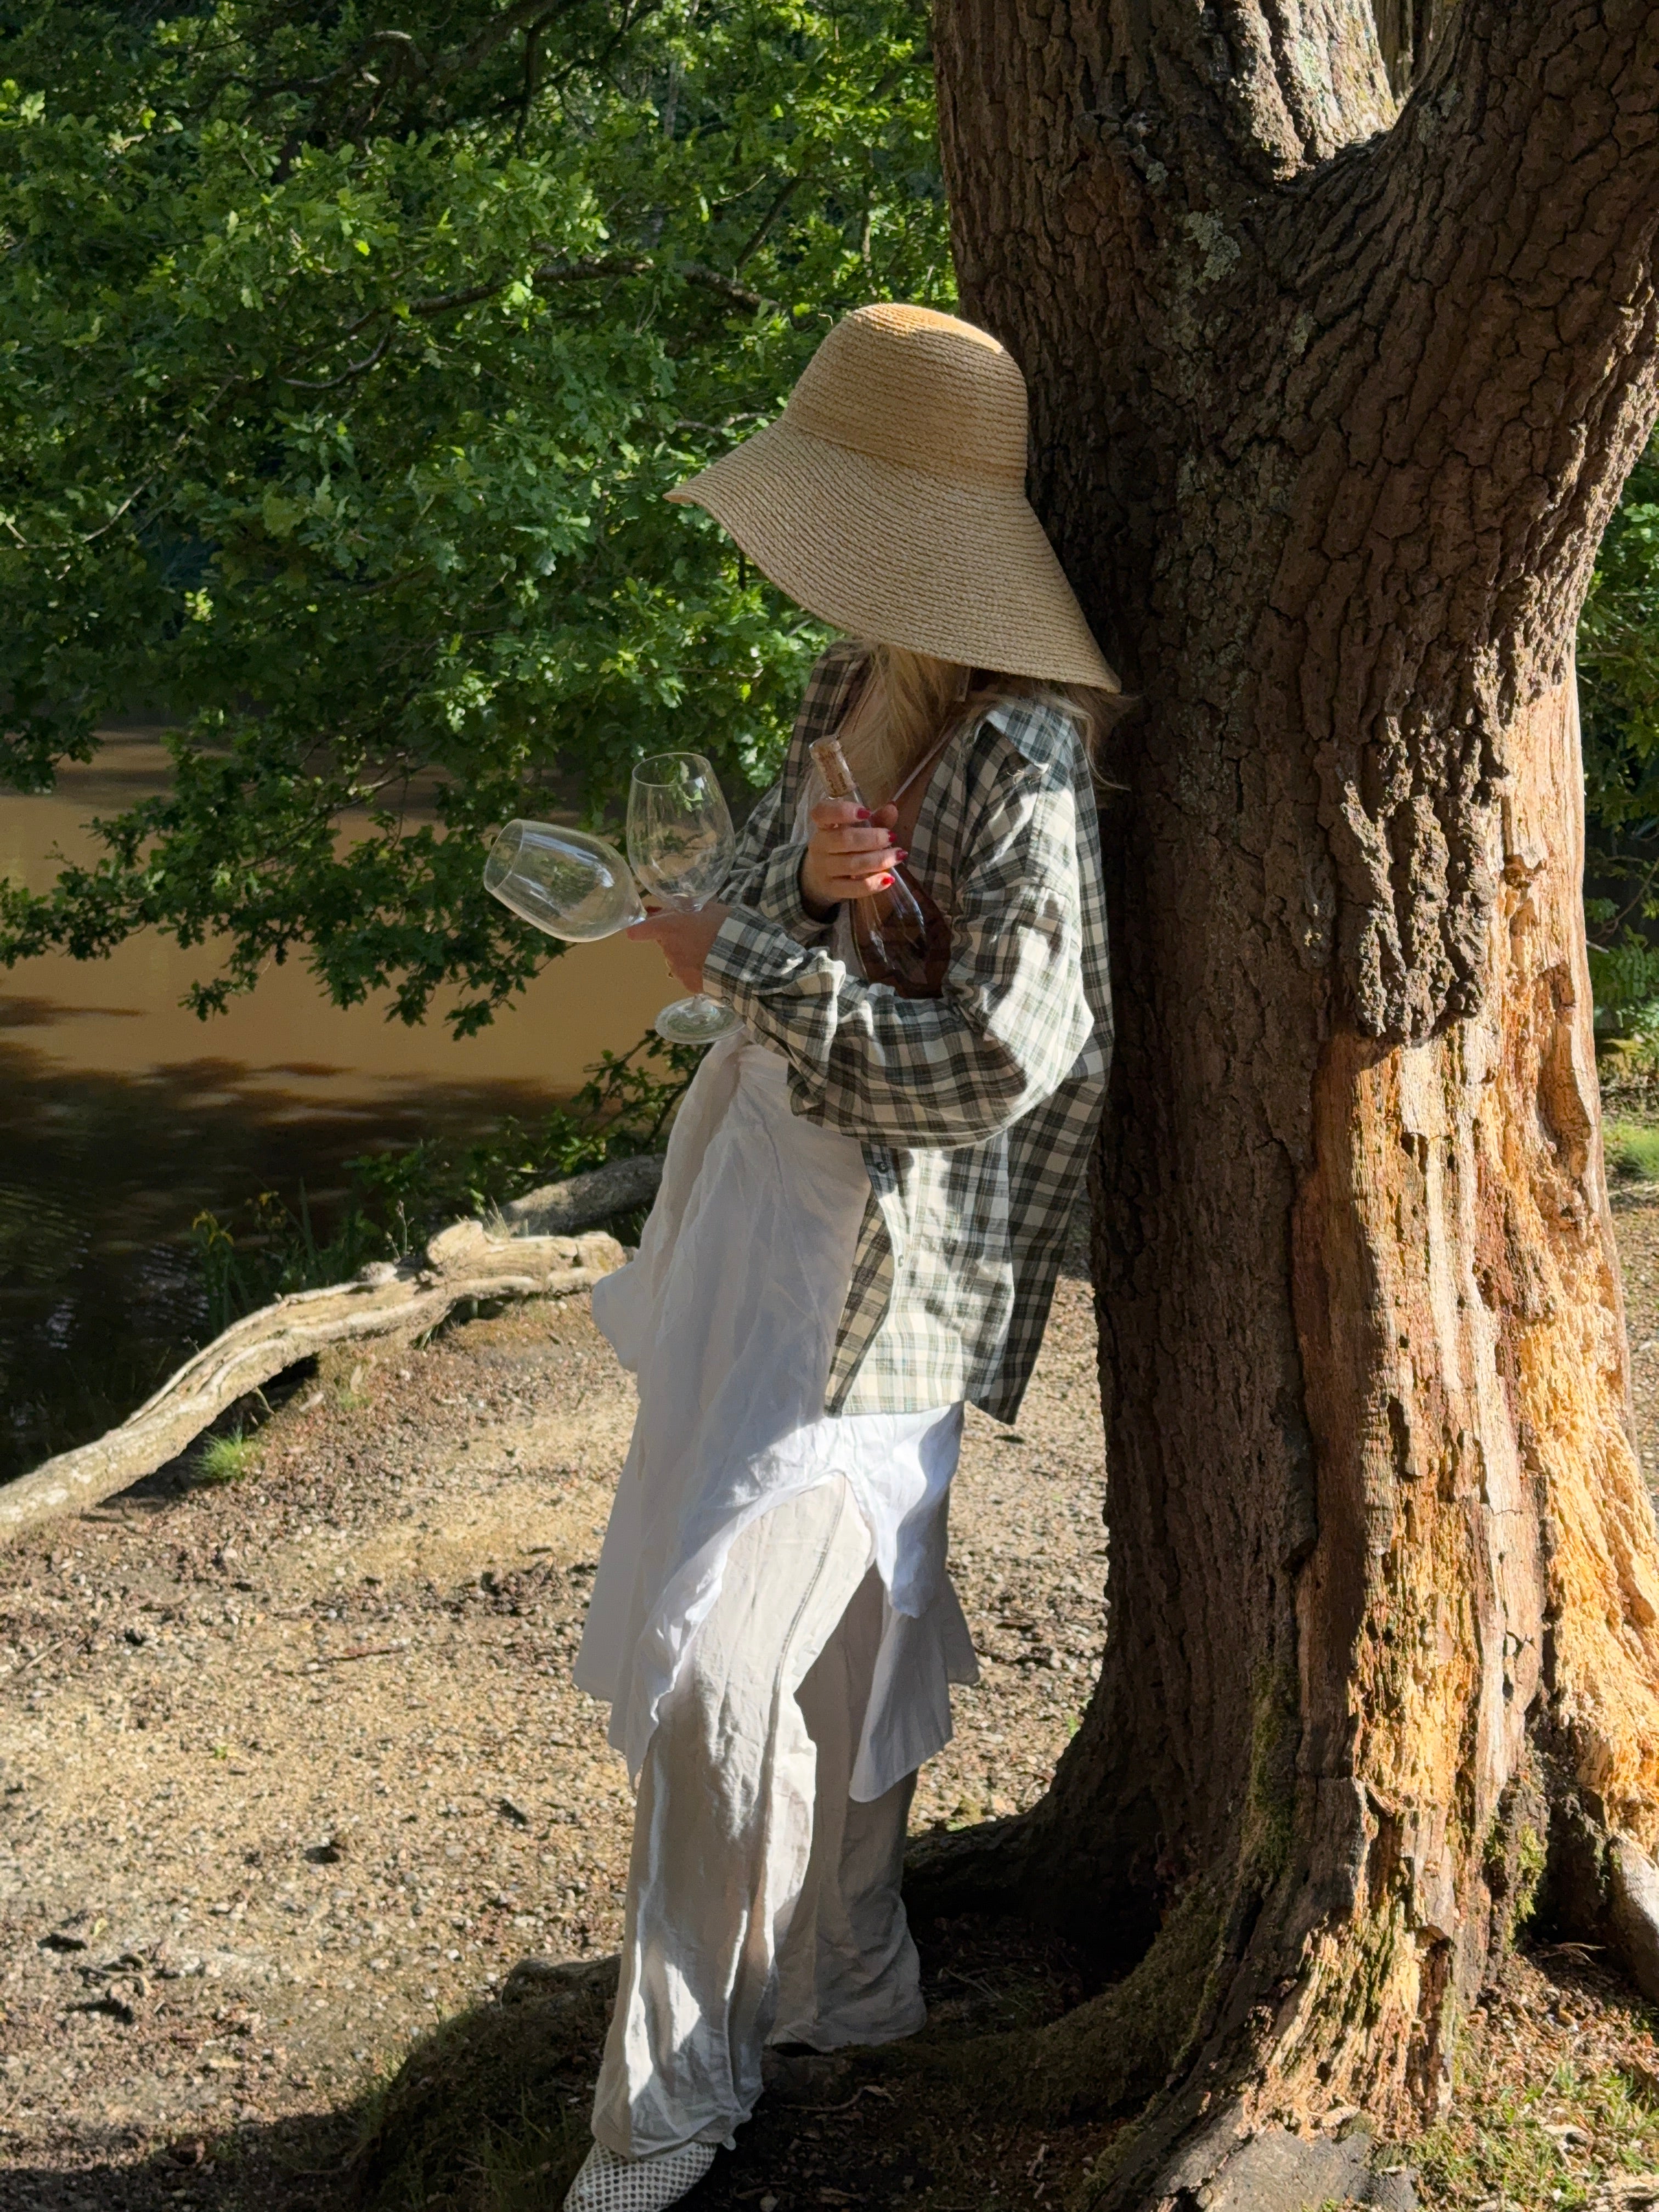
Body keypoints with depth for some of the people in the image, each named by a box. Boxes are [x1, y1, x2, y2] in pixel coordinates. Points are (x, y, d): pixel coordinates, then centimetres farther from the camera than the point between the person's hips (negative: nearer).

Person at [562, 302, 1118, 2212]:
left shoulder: (1023, 755, -21)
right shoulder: (853, 682, 6)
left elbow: (999, 1062, -25)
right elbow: (755, 919, 7)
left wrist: (744, 957, -16)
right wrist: (808, 882, -17)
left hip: (885, 1242, -9)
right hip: (767, 1194, 9)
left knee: (722, 1655, -6)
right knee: (835, 1629, 19)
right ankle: (844, 1986, 37)